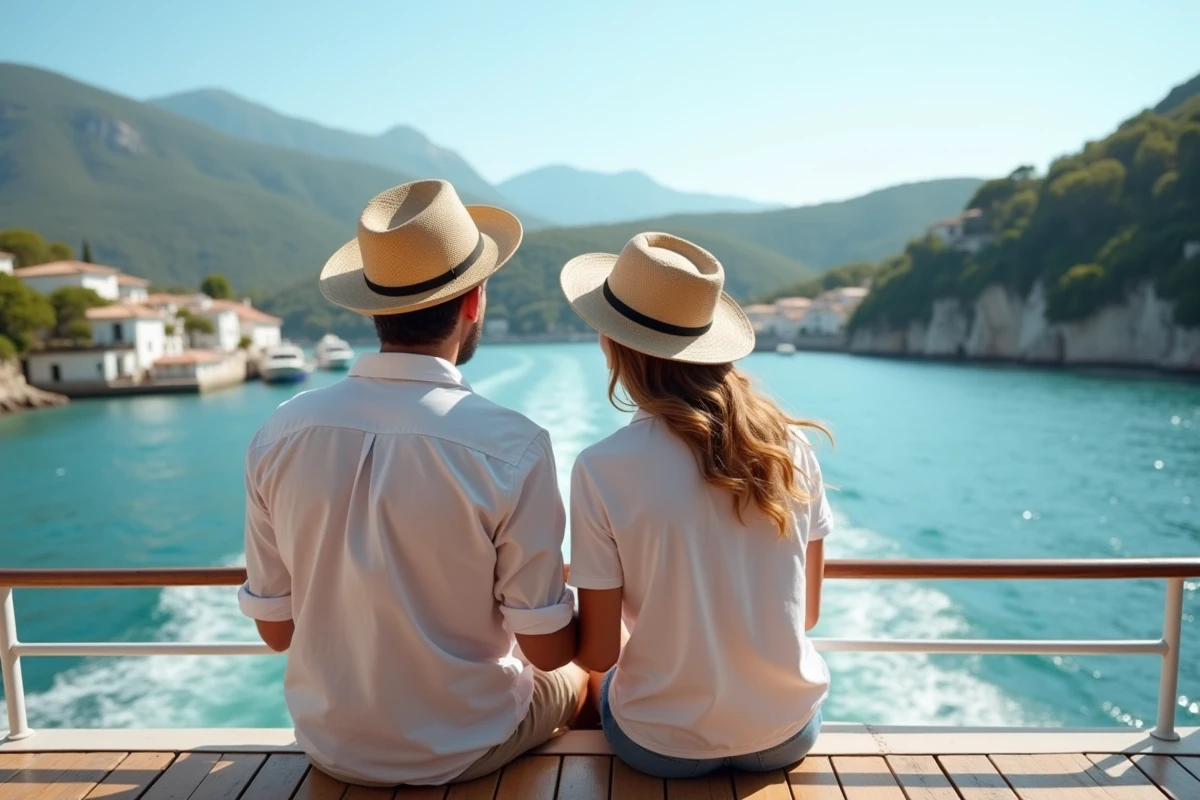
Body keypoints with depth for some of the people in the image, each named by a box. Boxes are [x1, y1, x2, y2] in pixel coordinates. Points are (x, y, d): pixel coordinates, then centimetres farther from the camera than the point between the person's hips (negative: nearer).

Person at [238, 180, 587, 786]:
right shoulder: (512, 448, -27)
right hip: (465, 749, -4)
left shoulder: (278, 436, -14)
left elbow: (275, 628, -3)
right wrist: (576, 604, 5)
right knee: (576, 676, 28)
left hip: (331, 746, 4)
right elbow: (549, 649, -17)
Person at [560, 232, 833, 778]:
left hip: (665, 746, -2)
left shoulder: (602, 469, -22)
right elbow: (807, 612, 1)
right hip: (789, 733, 3)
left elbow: (597, 654, -13)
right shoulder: (789, 443, -11)